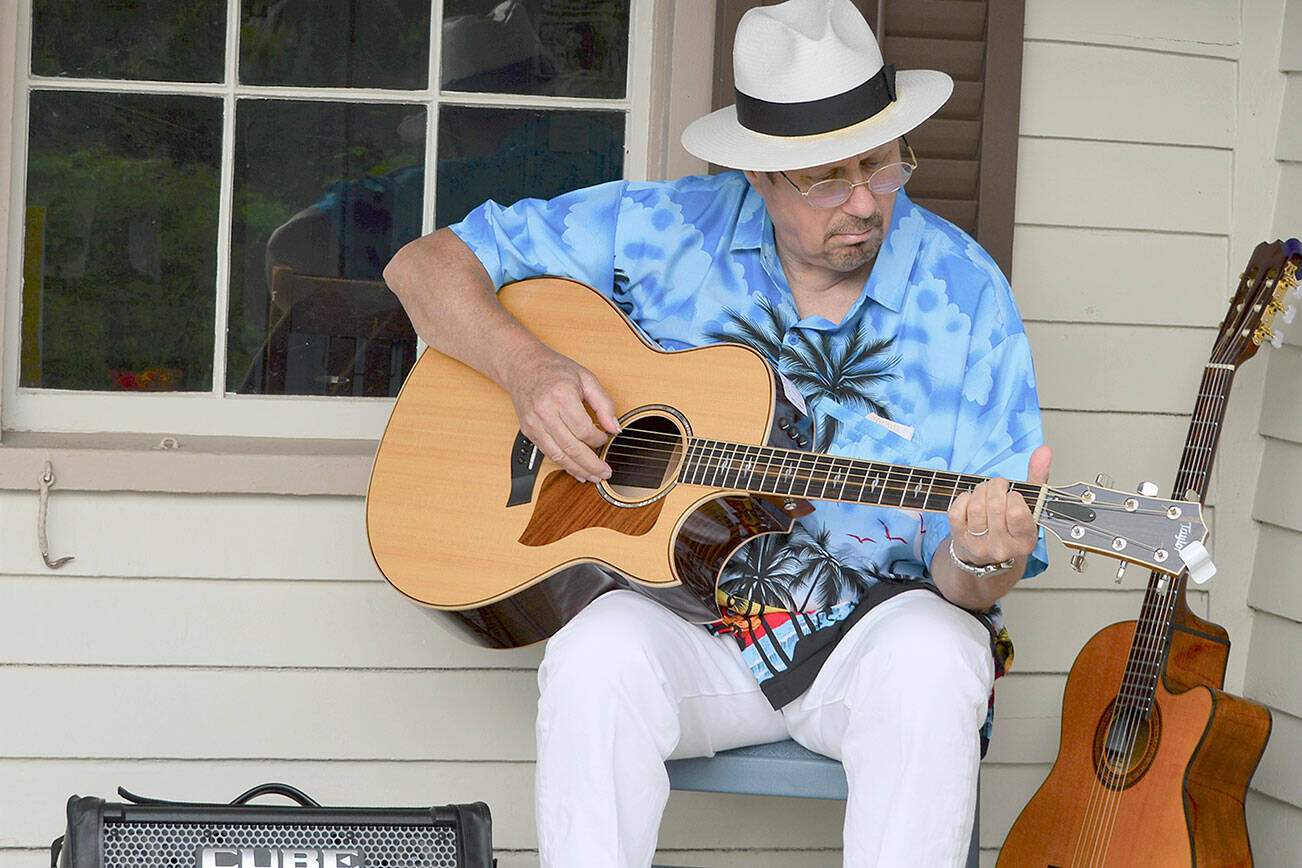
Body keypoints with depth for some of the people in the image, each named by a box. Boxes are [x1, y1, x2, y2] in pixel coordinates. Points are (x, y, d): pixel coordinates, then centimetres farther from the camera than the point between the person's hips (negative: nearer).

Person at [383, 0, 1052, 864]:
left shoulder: (965, 296, -4)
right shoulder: (665, 231, -2)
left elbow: (966, 586, -4)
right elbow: (427, 266, 4)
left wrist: (982, 563, -30)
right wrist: (525, 365, -15)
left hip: (874, 628, 0)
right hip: (685, 620, 1)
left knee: (932, 659, -35)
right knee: (598, 657, -34)